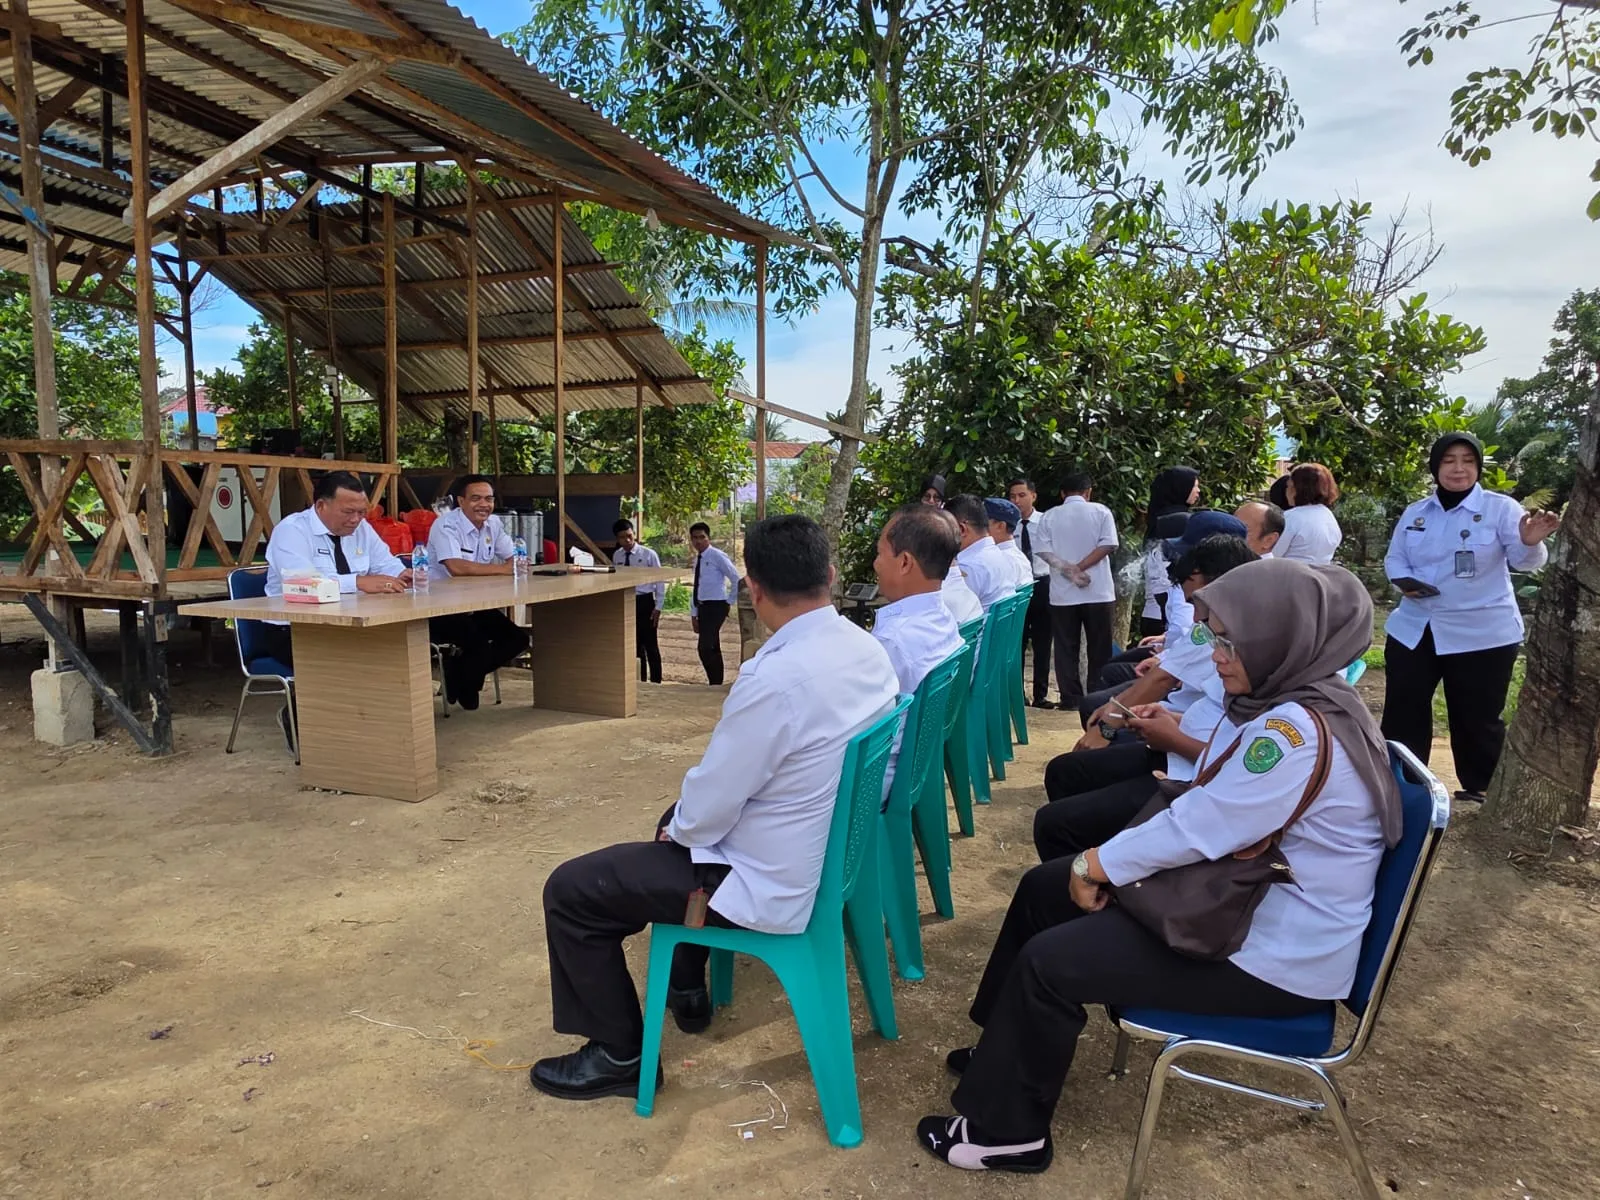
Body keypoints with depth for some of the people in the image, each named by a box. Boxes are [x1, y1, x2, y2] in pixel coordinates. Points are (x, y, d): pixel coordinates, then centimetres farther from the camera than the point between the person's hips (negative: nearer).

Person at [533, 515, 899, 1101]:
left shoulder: (774, 676, -32)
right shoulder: (867, 648, -5)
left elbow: (710, 807, -22)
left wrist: (678, 828, 1)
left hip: (774, 887, -9)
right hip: (834, 849, 9)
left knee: (569, 890, 1)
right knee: (683, 817, 33)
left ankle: (618, 1056, 18)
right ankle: (687, 990, 43)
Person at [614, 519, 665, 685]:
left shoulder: (649, 554, -9)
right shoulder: (616, 557, 3)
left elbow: (659, 582, -6)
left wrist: (658, 607, -10)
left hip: (645, 602, -4)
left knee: (650, 646, 3)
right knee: (633, 646, 13)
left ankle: (655, 684, 13)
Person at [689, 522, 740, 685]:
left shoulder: (717, 556, -10)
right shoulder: (697, 559, 14)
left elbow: (737, 580, -11)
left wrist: (729, 602, -6)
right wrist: (694, 614, 15)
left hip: (716, 606, -8)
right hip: (703, 607, 8)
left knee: (705, 648, -15)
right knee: (712, 649, 11)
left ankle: (715, 684, -6)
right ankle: (716, 684, 18)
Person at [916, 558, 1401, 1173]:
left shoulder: (1298, 731, -28)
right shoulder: (1288, 704, 3)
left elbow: (1196, 829, -28)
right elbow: (1215, 812, 9)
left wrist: (1092, 865, -14)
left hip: (1275, 955, -10)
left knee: (1048, 961, -12)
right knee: (1043, 887, 9)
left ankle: (1005, 1130, 10)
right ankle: (1010, 1049, 27)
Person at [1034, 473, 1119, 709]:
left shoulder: (1051, 515, 4)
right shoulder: (1101, 512, 1)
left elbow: (1043, 550, -6)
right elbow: (1107, 544, -10)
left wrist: (1067, 569, -12)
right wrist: (1079, 567, -12)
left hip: (1063, 593, 1)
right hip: (1097, 591, -1)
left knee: (1066, 648, 6)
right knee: (1100, 648, 7)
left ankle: (1071, 698, 6)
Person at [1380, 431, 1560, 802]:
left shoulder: (1500, 508, -5)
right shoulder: (1414, 513, 7)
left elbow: (1523, 560, -15)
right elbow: (1394, 558, 11)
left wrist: (1531, 543, -38)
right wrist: (1404, 580, -11)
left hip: (1483, 635, -4)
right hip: (1413, 629, 4)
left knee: (1477, 719, 7)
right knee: (1402, 714, 9)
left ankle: (1480, 792, 24)